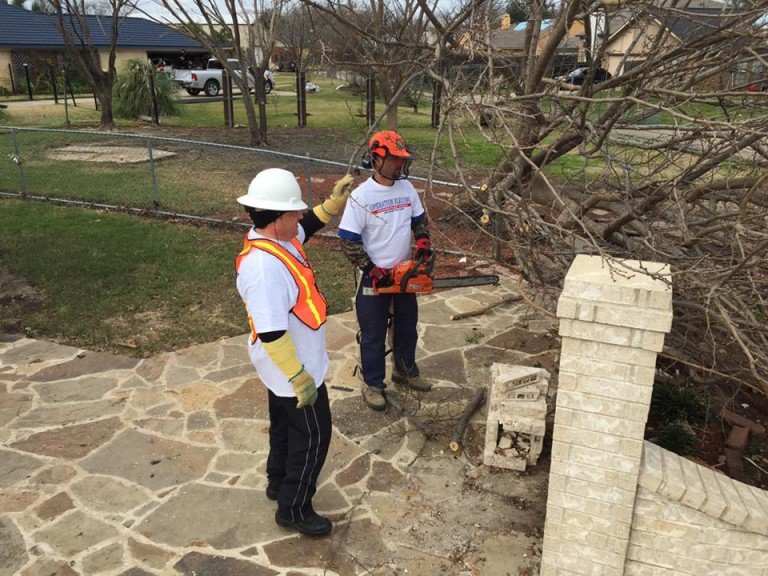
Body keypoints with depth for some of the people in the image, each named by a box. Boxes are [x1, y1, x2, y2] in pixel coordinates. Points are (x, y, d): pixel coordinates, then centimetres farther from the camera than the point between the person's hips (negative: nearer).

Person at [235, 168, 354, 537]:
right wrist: (300, 379, -26)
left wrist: (334, 202, 9)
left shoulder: (275, 239, -5)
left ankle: (279, 481, 48)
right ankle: (294, 509, 24)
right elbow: (272, 334, -32)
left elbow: (306, 228, 19)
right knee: (313, 435, 6)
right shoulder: (263, 265, -34)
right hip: (291, 368, -10)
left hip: (286, 367, 10)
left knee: (285, 422, 27)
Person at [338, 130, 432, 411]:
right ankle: (373, 384, 24)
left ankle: (405, 371, 42)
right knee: (374, 335, 7)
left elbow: (419, 220, 15)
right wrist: (373, 271, -20)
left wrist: (423, 241, -5)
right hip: (375, 279, -6)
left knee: (407, 327, 20)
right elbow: (349, 241, -18)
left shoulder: (407, 188, 0)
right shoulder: (361, 196, -19)